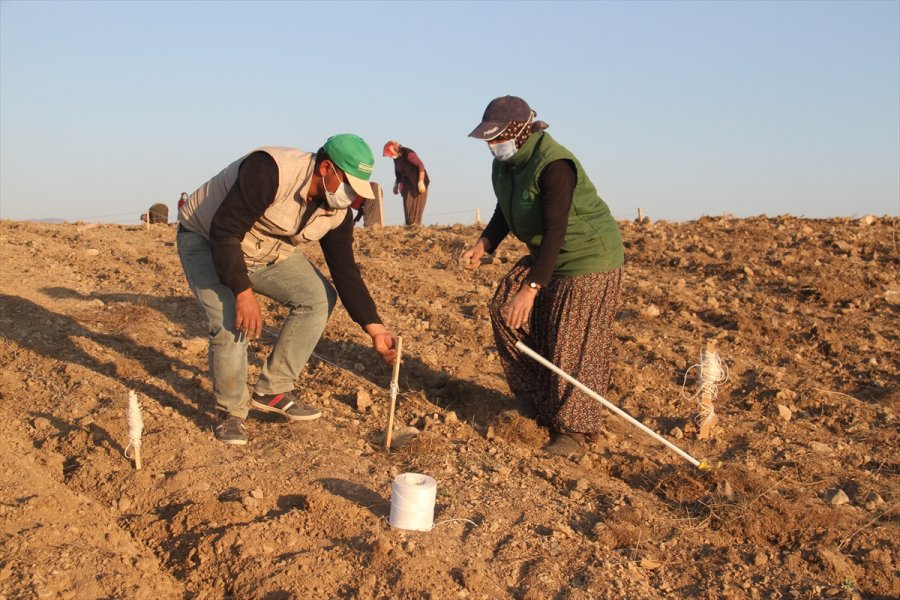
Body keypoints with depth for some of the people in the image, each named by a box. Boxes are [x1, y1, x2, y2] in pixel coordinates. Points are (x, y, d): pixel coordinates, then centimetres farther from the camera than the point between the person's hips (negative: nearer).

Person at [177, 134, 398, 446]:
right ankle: (231, 411, -1)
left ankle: (272, 391, 2)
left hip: (270, 253, 7)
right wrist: (243, 292, -39)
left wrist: (375, 329, -11)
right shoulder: (269, 171, -34)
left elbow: (346, 272, -5)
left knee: (318, 297, -9)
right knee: (231, 324, -26)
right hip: (206, 241, -7)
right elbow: (223, 232, -35)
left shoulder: (337, 213, -11)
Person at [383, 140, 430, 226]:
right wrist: (396, 185, 13)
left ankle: (416, 225, -10)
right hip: (407, 183, 7)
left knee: (416, 204, -10)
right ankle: (409, 225, 3)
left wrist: (421, 182, -26)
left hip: (418, 182, -7)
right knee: (407, 205, 1)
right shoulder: (396, 157, 1)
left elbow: (421, 165, -23)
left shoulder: (408, 154, -23)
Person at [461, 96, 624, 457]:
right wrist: (483, 246, -2)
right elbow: (505, 212, 16)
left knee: (571, 344, -9)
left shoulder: (553, 166, -28)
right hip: (545, 254, 9)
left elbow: (555, 230, -32)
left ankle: (574, 430, 2)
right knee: (505, 307, 1)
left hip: (589, 258, -9)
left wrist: (531, 288, -35)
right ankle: (533, 392, 16)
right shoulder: (505, 164, 1)